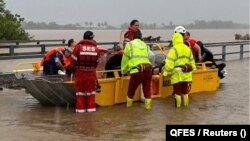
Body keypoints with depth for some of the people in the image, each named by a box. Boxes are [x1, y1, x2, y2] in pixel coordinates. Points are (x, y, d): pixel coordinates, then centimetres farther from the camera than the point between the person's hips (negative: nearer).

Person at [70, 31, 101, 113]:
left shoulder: (78, 47, -11)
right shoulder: (96, 49, -4)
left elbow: (74, 61, -6)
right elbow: (96, 62, 1)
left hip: (80, 73, -1)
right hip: (91, 73, 1)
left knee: (80, 90, 9)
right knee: (91, 90, 13)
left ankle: (80, 108, 10)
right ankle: (91, 107, 15)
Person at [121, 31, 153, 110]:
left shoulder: (129, 44, 11)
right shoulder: (145, 45, 23)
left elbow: (125, 60, 14)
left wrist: (123, 71, 28)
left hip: (137, 71, -3)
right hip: (148, 70, 3)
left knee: (131, 90, 17)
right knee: (147, 90, 16)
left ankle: (129, 105, 32)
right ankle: (148, 106, 16)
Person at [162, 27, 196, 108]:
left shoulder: (173, 49, -12)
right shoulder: (188, 48, 10)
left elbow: (169, 63, -17)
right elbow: (191, 61, 17)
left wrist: (165, 74, -13)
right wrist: (192, 69, 27)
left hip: (177, 74, -6)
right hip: (186, 73, 6)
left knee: (177, 91, 3)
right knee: (185, 90, 16)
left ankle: (178, 105, 8)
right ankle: (186, 104, 23)